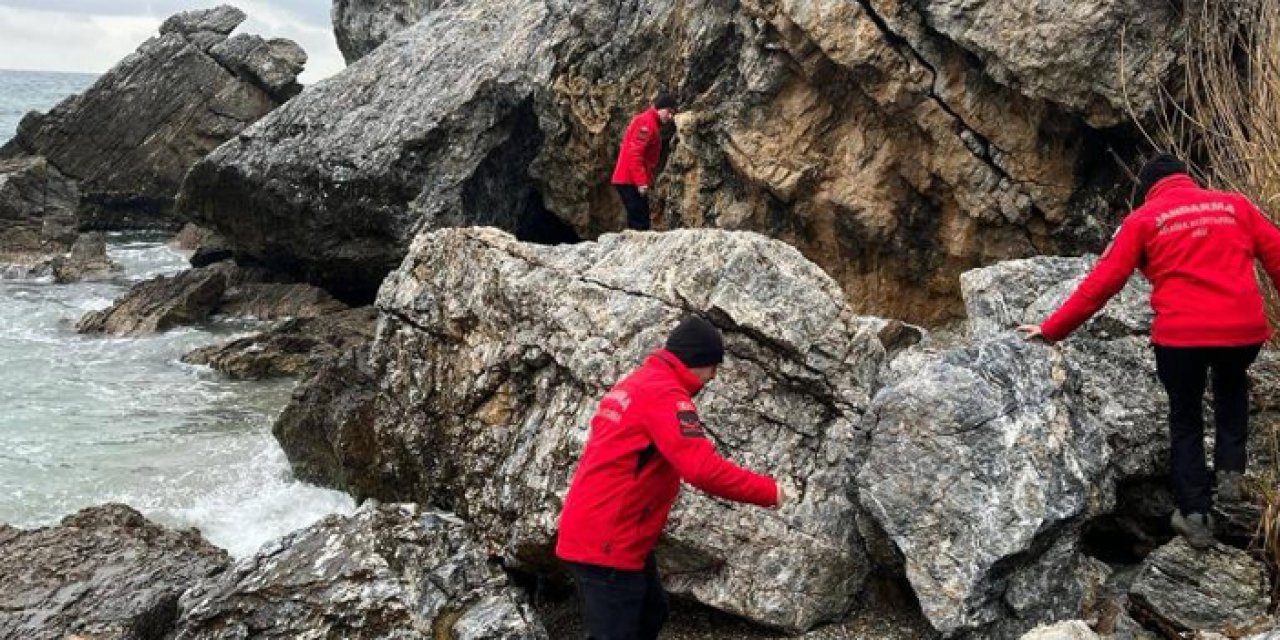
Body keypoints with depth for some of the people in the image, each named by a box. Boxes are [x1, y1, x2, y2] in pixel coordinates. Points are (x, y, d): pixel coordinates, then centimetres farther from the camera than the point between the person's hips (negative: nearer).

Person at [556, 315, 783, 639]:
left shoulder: (638, 383, 15)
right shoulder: (664, 394, -17)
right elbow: (703, 468, -26)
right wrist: (768, 491, -16)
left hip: (596, 532, 11)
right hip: (607, 543, -11)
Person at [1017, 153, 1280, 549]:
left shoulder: (1144, 218, 6)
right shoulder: (1236, 205, 13)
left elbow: (1103, 282, 2)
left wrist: (1052, 330, 8)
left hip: (1182, 335, -2)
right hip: (1245, 329, 2)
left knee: (1185, 421, 19)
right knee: (1232, 387, 35)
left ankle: (1196, 516, 15)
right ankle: (1230, 472, 21)